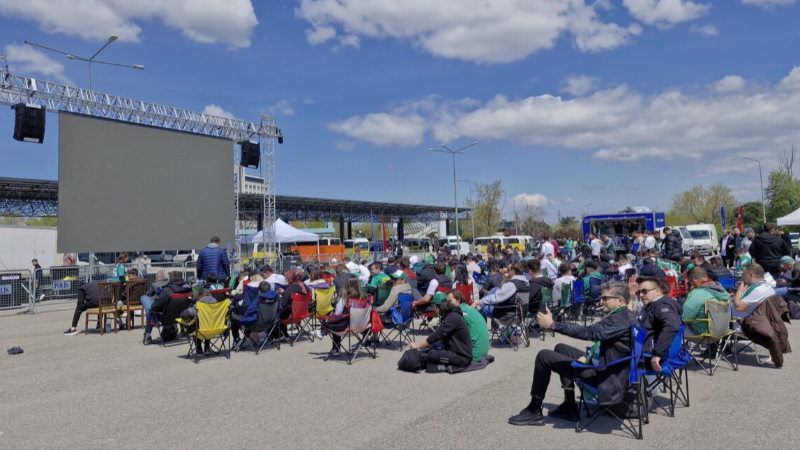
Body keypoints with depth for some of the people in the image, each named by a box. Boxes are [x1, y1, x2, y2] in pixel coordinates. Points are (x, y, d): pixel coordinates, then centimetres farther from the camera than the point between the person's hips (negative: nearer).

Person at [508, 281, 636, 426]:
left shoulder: (621, 318, -22)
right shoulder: (621, 315, 10)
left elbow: (589, 332, -31)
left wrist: (552, 325, -29)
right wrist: (588, 356, 0)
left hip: (603, 375, -10)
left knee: (544, 356, -10)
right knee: (561, 348, 22)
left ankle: (534, 411, 2)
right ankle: (569, 406, 21)